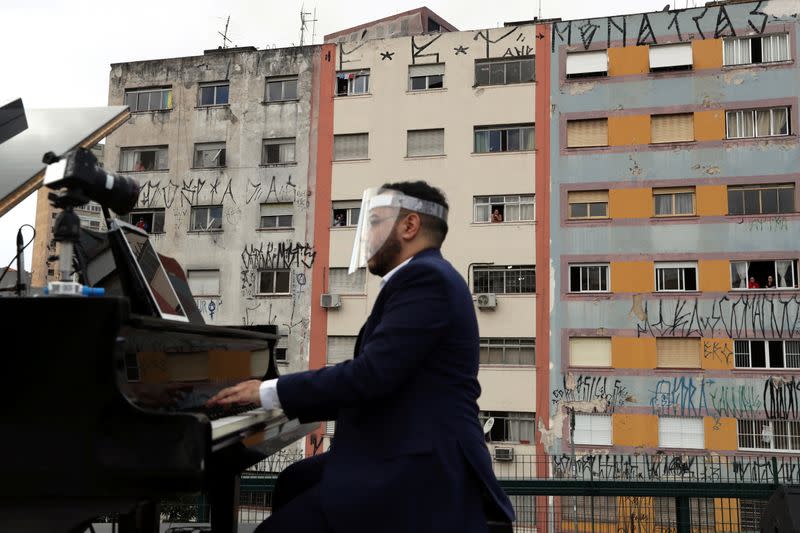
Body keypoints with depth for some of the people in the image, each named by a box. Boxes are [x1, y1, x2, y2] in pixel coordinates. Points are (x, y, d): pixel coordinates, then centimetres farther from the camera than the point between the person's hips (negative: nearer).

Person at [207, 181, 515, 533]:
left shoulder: (425, 277, -15)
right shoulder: (424, 277, 17)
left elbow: (370, 376, -24)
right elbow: (376, 386, 15)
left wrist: (270, 391, -13)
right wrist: (285, 399, 12)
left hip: (425, 471, -10)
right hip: (408, 456, 10)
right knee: (294, 483, 21)